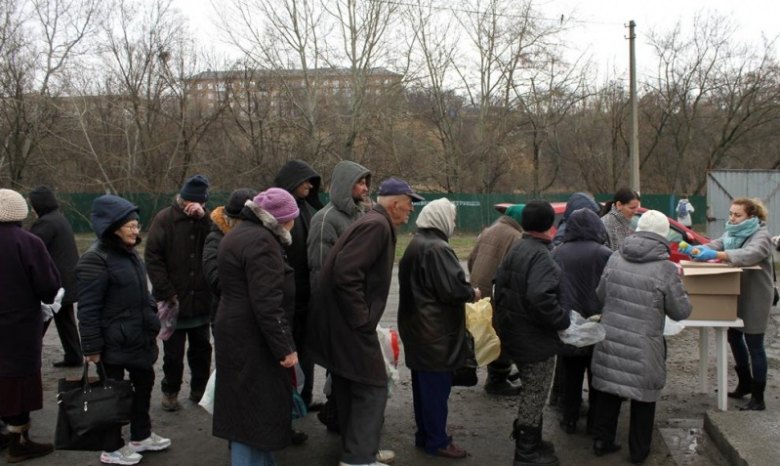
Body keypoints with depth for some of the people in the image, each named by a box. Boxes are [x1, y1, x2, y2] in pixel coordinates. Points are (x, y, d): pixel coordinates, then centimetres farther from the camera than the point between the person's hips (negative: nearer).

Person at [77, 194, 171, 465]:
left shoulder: (129, 252, 10)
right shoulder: (95, 260, -18)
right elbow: (88, 308, -20)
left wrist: (151, 328, 22)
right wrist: (92, 346, -19)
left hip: (138, 337, 9)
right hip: (113, 342, -9)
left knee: (144, 383, 17)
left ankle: (141, 436, 35)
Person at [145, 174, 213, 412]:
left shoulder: (207, 220, 4)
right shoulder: (165, 219, -7)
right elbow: (152, 257, -10)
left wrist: (204, 218, -20)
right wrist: (167, 293, -14)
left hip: (201, 300, 3)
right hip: (174, 301, -3)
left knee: (202, 349, 15)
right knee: (173, 352, 9)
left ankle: (200, 388, 30)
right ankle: (170, 391, 25)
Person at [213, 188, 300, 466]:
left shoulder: (241, 233, 15)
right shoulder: (261, 241, -19)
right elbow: (267, 303, -24)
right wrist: (284, 346, -20)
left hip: (237, 332, 11)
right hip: (253, 338, -11)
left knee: (247, 405, 18)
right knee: (256, 408, -2)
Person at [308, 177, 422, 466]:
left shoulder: (375, 223, 15)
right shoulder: (377, 225, -17)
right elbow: (346, 273, -27)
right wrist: (362, 320, -20)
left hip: (342, 323, 10)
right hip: (350, 325, -10)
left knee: (352, 390, 17)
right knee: (372, 389, -3)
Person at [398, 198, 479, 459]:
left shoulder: (416, 243, 11)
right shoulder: (437, 248, -20)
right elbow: (453, 288, -24)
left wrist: (464, 292, 16)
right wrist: (472, 294, -4)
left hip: (417, 326, 10)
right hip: (435, 330, -10)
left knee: (423, 383, 17)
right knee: (437, 385, 1)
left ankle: (424, 435, 28)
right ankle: (437, 441, 11)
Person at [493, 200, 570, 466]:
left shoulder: (515, 251, 9)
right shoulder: (541, 256, -22)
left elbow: (501, 288, 15)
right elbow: (541, 299, -34)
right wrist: (564, 320, -20)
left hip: (515, 334, 10)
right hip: (535, 339, -10)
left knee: (530, 392, 23)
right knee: (535, 394, 4)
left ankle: (528, 442, 36)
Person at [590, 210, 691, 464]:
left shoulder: (615, 259, -2)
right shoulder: (666, 269, -14)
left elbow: (601, 295, 9)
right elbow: (681, 311, -5)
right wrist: (677, 283, 11)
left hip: (610, 339, 4)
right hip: (643, 346, -3)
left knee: (608, 390, 16)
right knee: (643, 396, 13)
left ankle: (602, 440, 28)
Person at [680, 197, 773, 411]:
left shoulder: (761, 236, -16)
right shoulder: (732, 233, 8)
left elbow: (750, 255, -35)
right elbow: (714, 245, -3)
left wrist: (717, 255, -47)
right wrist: (694, 250, -25)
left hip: (755, 297, -8)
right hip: (736, 295, 8)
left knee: (754, 345, -3)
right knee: (734, 337, 18)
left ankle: (758, 398, 6)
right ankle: (745, 384, 36)